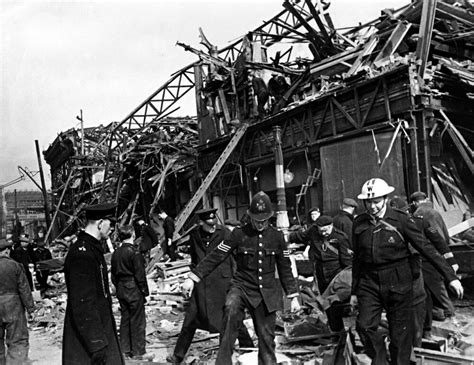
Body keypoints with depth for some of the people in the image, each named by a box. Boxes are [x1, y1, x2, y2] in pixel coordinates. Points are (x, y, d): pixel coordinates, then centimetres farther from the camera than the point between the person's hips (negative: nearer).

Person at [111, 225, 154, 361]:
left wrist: (118, 287, 19)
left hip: (121, 290, 7)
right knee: (137, 321, 2)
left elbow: (113, 274, 11)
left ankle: (125, 350, 23)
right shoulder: (134, 252, -17)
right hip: (134, 289, -7)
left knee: (125, 319, 15)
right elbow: (140, 274, -16)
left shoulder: (115, 253, 5)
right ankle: (138, 352, 9)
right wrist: (145, 291, -8)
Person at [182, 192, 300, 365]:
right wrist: (193, 278, -15)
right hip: (242, 286, -2)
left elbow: (285, 269, 9)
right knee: (231, 309, -33)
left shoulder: (277, 236, 1)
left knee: (266, 337, 7)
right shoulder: (239, 234, -6)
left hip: (267, 292, 2)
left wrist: (293, 296, 8)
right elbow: (215, 256, -9)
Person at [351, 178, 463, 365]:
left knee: (400, 332, 5)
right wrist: (354, 291, 16)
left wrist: (451, 276, -9)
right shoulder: (359, 223, 4)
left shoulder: (401, 220, -7)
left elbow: (426, 248, -5)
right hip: (369, 282, 3)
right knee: (364, 325, -9)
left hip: (398, 282, -2)